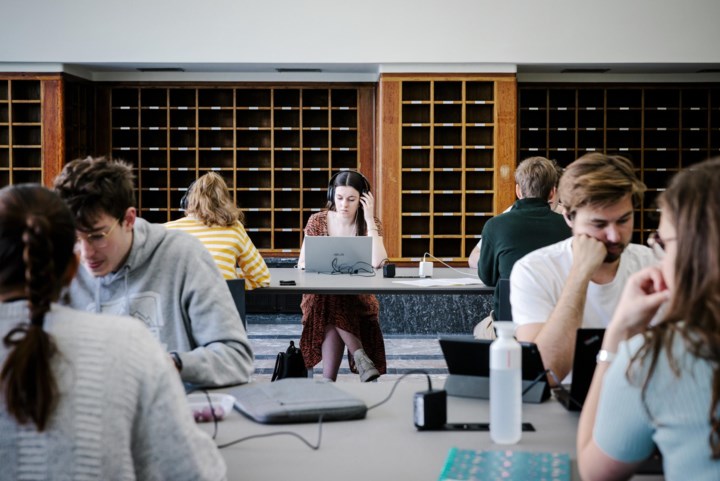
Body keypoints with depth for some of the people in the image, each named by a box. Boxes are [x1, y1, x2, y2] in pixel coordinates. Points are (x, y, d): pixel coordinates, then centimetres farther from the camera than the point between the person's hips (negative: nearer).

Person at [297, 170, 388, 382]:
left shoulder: (371, 224, -1)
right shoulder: (317, 221, 1)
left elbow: (377, 262, -19)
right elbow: (302, 264, 1)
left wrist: (368, 219, -16)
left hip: (358, 297, -1)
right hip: (321, 295, 1)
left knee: (334, 313, -34)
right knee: (332, 307, -35)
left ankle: (328, 380, -29)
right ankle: (360, 356, -29)